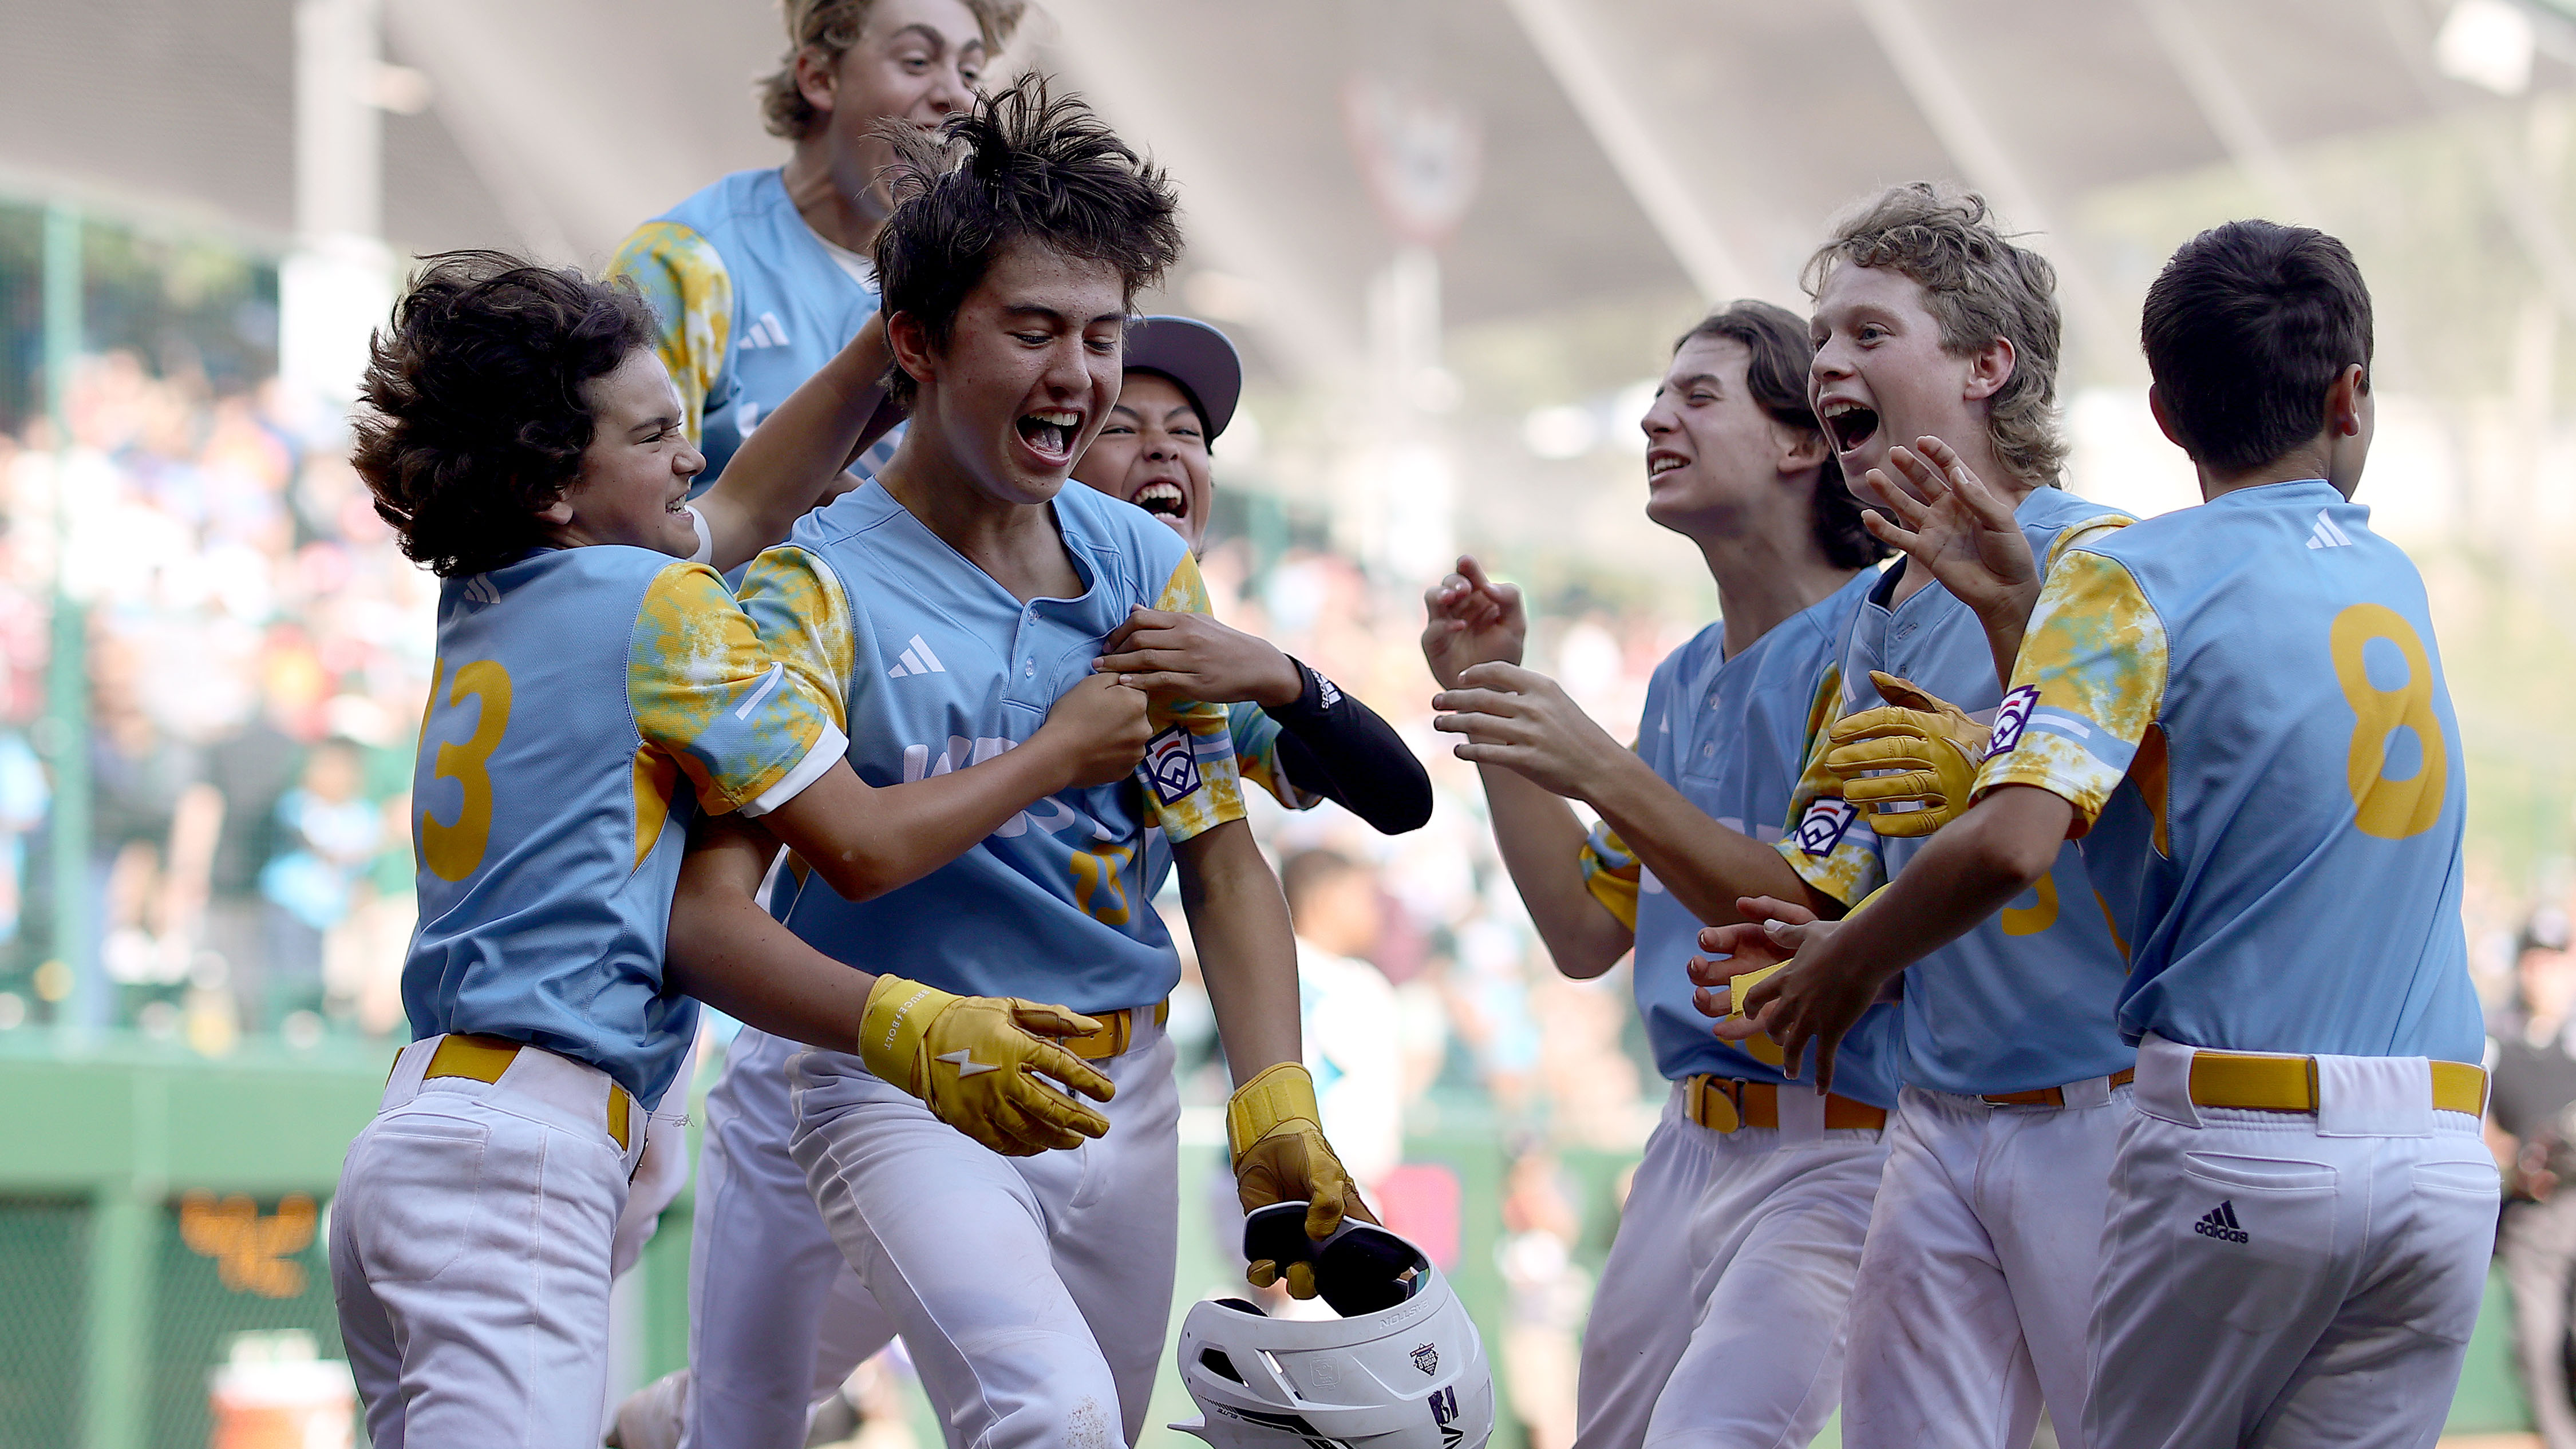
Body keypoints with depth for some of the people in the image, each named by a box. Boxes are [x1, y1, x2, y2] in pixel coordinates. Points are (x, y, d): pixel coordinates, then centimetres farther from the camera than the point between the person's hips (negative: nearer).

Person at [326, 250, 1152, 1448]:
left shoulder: (481, 606, 18)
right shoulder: (655, 603, -4)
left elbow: (742, 504, 31)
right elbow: (861, 847, -2)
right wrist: (1062, 752, 11)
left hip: (405, 1141, 9)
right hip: (520, 1158, -9)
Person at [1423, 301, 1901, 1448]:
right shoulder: (1683, 682, 17)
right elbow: (1589, 934, 16)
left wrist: (1603, 774, -22)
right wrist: (1489, 707, 11)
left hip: (1837, 1147, -8)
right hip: (1688, 1141, 8)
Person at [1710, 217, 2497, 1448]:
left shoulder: (2134, 578, -4)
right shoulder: (2397, 582, 15)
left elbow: (2011, 841, -17)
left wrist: (1842, 965, -3)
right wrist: (2022, 607, 14)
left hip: (2237, 1151, -5)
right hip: (2444, 1155, 5)